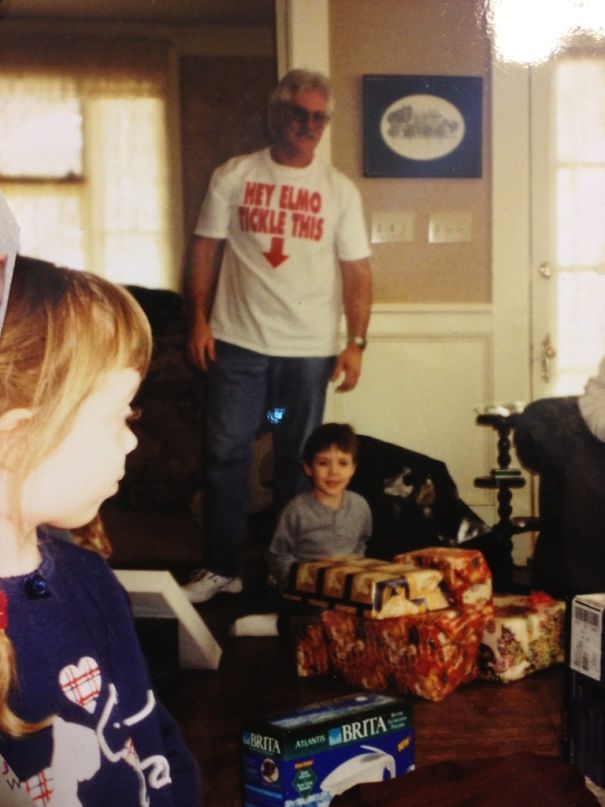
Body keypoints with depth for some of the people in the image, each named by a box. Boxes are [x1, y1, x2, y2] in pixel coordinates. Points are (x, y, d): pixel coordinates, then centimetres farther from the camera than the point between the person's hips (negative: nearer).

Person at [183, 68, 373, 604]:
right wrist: (199, 320, -4)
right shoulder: (233, 177, 4)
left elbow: (357, 271, 3)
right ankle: (222, 568, 14)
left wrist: (356, 343, -5)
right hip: (238, 341, 0)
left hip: (310, 348, 0)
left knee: (299, 461, 8)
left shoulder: (340, 190, 5)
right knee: (227, 453, 2)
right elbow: (205, 250, 5)